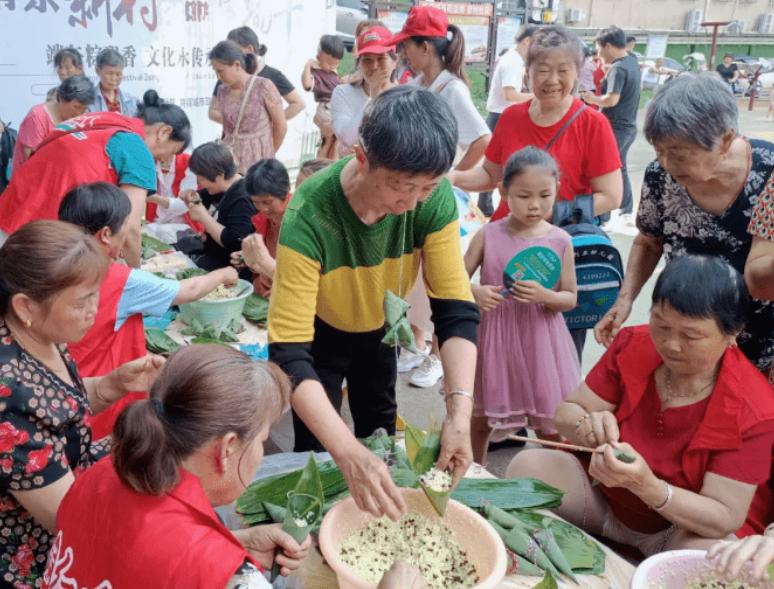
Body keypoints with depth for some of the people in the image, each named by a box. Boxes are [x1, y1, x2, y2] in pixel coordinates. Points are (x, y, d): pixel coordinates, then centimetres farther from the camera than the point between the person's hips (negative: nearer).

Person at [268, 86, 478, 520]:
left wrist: (459, 411, -41)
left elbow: (456, 309, -27)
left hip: (377, 331, 4)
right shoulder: (309, 217, -40)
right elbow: (290, 354, -42)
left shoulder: (435, 200, -30)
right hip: (318, 335, -3)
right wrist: (349, 454, -53)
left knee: (381, 440, 23)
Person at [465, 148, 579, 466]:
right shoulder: (488, 234, -5)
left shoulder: (560, 240, -5)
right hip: (495, 336, 1)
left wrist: (545, 296, -22)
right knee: (480, 419, 16)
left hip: (541, 340, -1)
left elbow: (571, 298, -1)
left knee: (553, 426, 8)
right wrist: (475, 292, -23)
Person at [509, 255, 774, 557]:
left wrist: (646, 486, -44)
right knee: (528, 466, -20)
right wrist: (587, 427, -35)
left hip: (689, 527, -2)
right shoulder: (632, 346, -12)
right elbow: (566, 414, -9)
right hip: (603, 499, 3)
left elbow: (725, 519, -25)